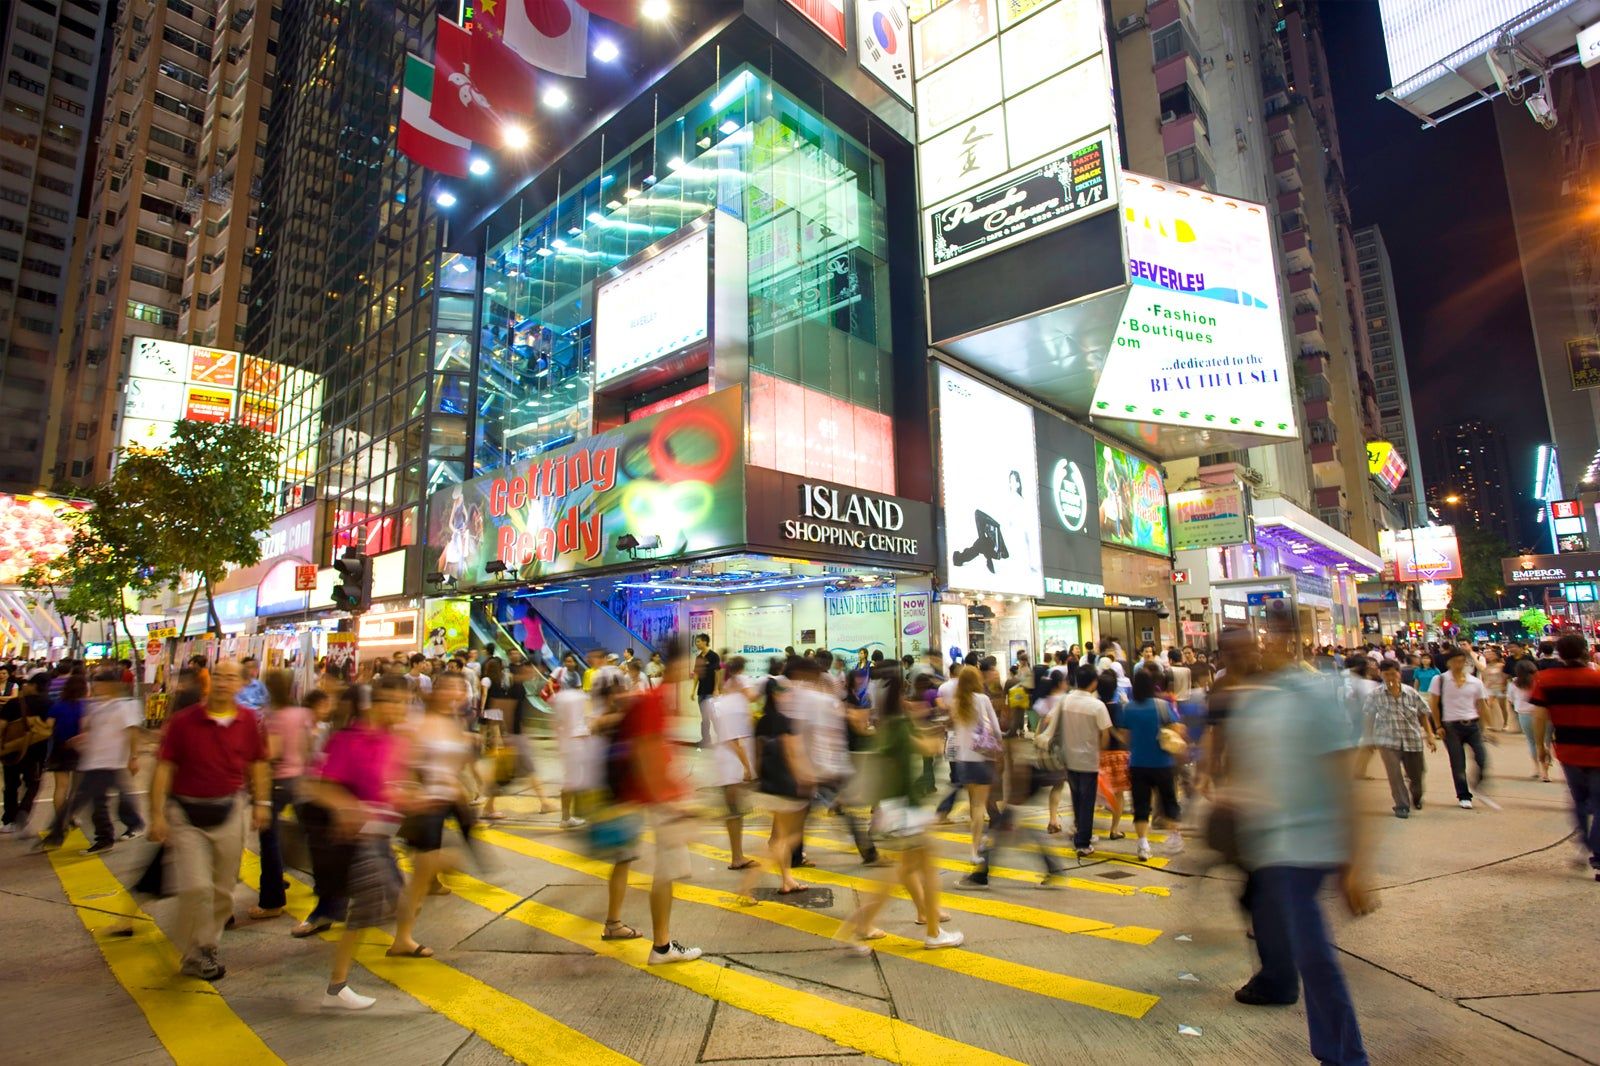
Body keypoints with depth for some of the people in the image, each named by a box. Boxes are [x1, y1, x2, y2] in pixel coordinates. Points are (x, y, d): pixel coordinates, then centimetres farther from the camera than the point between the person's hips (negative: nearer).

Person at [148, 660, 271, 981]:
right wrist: (157, 814, -10)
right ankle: (195, 954, 11)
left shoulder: (248, 721, -3)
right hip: (186, 814, -3)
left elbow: (257, 763, 7)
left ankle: (207, 946, 32)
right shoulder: (183, 721, -10)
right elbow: (164, 767, -7)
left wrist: (261, 802, 6)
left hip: (228, 812, 3)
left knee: (223, 889, 11)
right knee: (196, 886, -10)